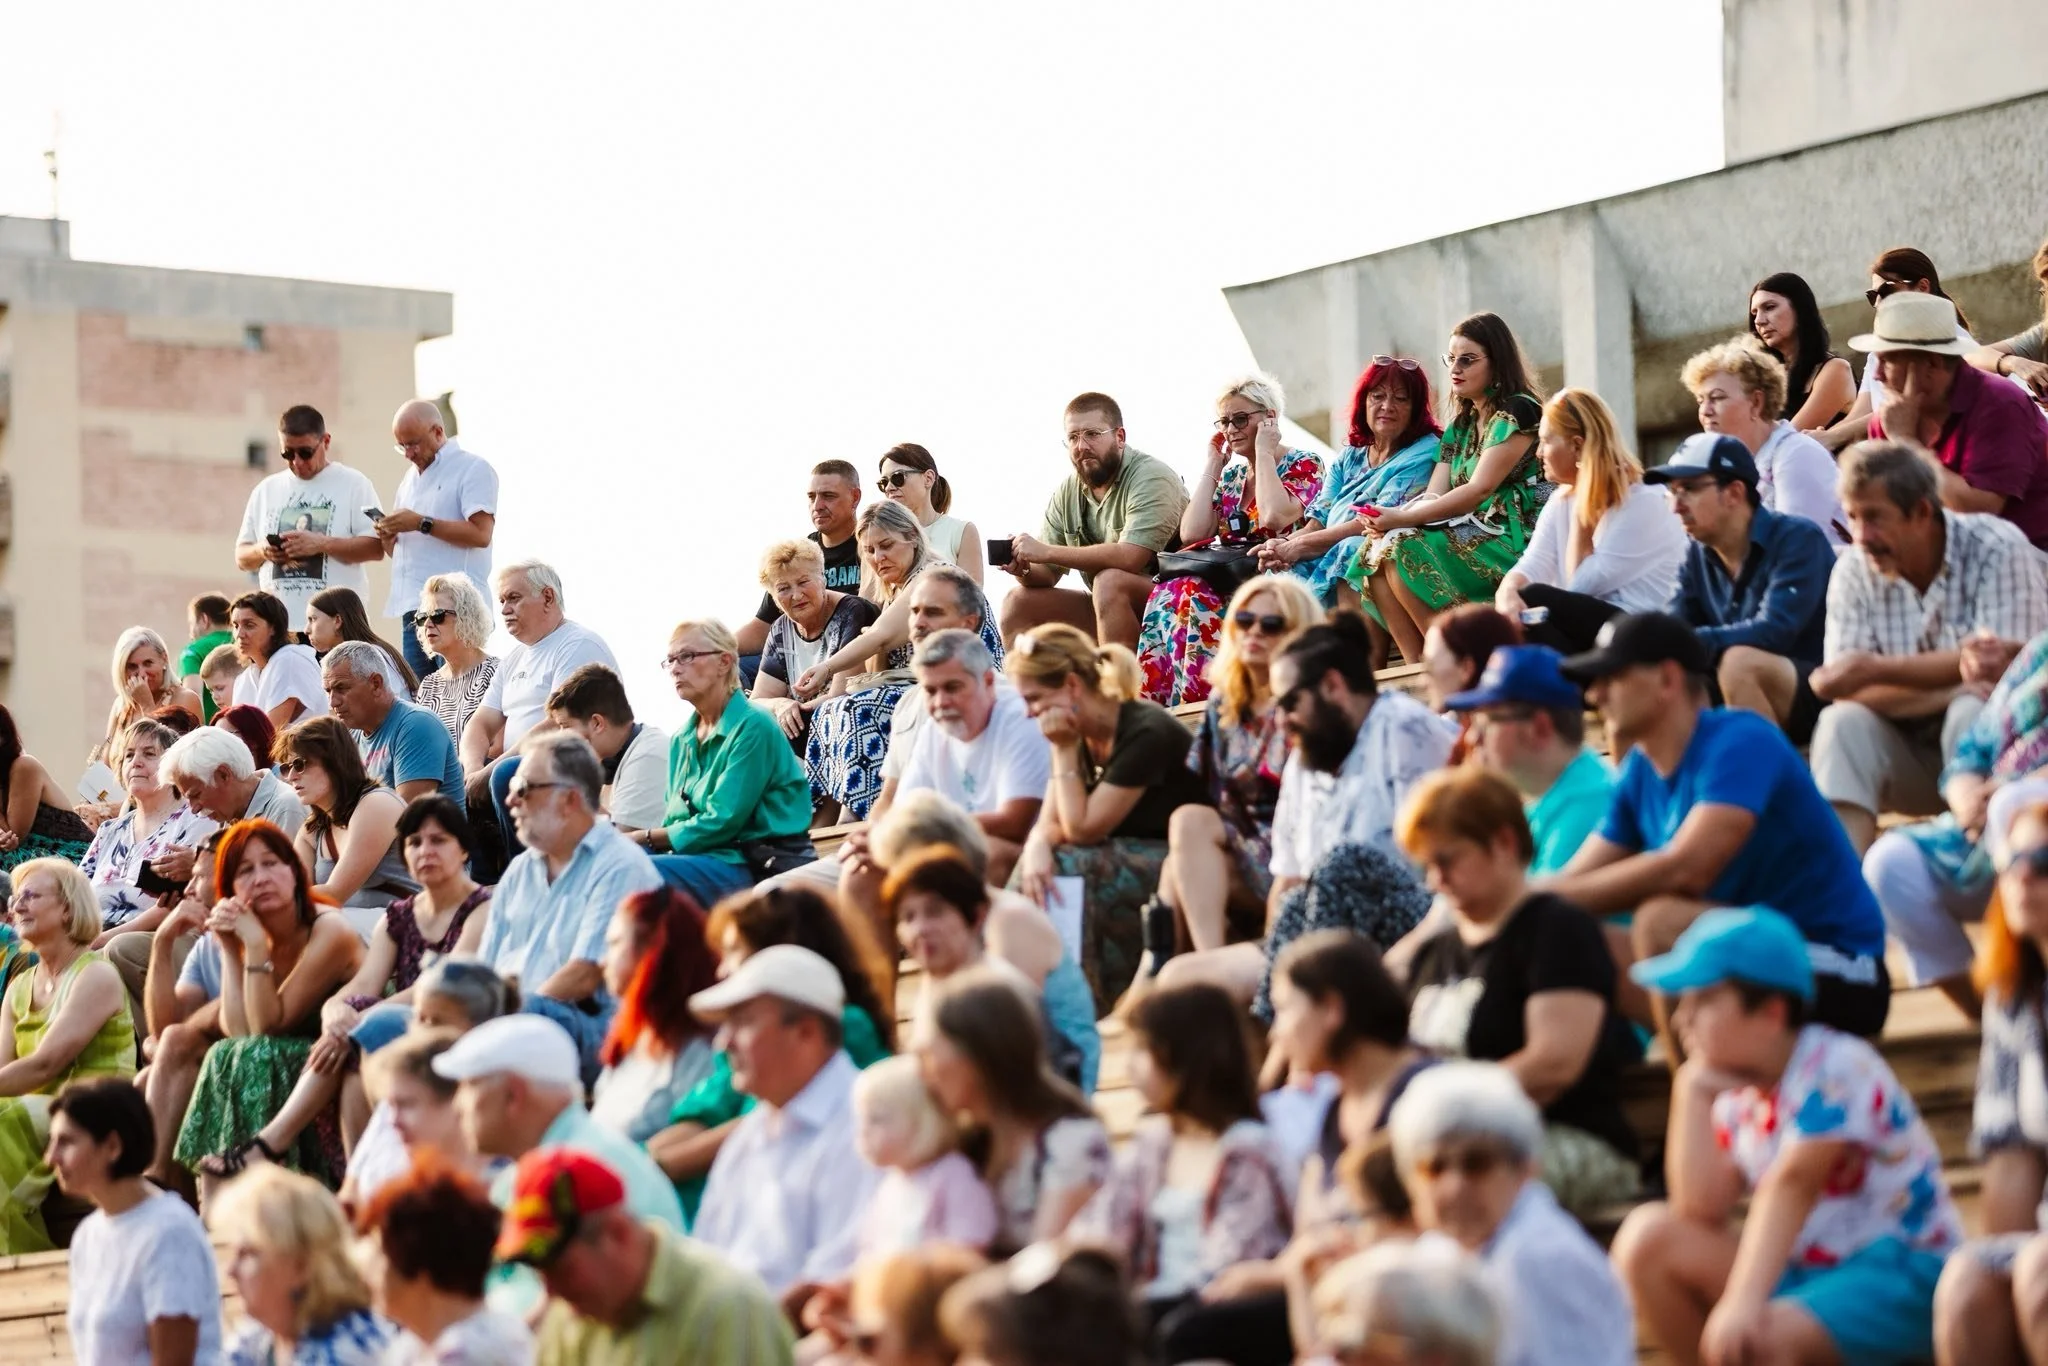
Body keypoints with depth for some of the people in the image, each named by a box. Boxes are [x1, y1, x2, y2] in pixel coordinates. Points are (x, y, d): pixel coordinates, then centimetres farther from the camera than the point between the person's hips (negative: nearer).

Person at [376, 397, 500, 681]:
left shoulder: (473, 469, -2)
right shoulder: (411, 478, 24)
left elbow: (481, 534, -15)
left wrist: (422, 523, -15)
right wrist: (388, 537, 6)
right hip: (413, 609, 8)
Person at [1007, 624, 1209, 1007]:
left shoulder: (1146, 733, -22)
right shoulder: (1080, 735, 3)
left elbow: (1082, 829, -21)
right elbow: (1049, 824, -2)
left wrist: (1064, 749, -19)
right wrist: (1036, 848, -26)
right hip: (1126, 858, 8)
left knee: (1065, 870, -25)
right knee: (1037, 869, -15)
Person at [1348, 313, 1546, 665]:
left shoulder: (1519, 412, -7)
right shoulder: (1460, 427, 20)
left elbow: (1479, 490, -17)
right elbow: (1434, 496, 8)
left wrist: (1402, 519, -19)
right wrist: (1388, 519, -14)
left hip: (1515, 539, -8)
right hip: (1472, 537, 8)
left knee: (1405, 551, -25)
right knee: (1377, 551, -12)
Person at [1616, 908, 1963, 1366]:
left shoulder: (1837, 1069, -14)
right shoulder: (1736, 1091, 8)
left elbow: (1791, 1185, -28)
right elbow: (1702, 1211, -5)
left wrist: (1743, 1301, -39)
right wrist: (1693, 1092, -8)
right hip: (1802, 1274, 8)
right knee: (1649, 1235, -7)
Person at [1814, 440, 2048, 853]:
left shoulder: (1998, 548, -12)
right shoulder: (1853, 571, -4)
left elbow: (2006, 664, -23)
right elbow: (1846, 691, -14)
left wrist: (1875, 669, -22)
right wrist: (1955, 685, -29)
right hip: (1910, 753, 3)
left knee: (1970, 712, -33)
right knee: (1842, 723, -24)